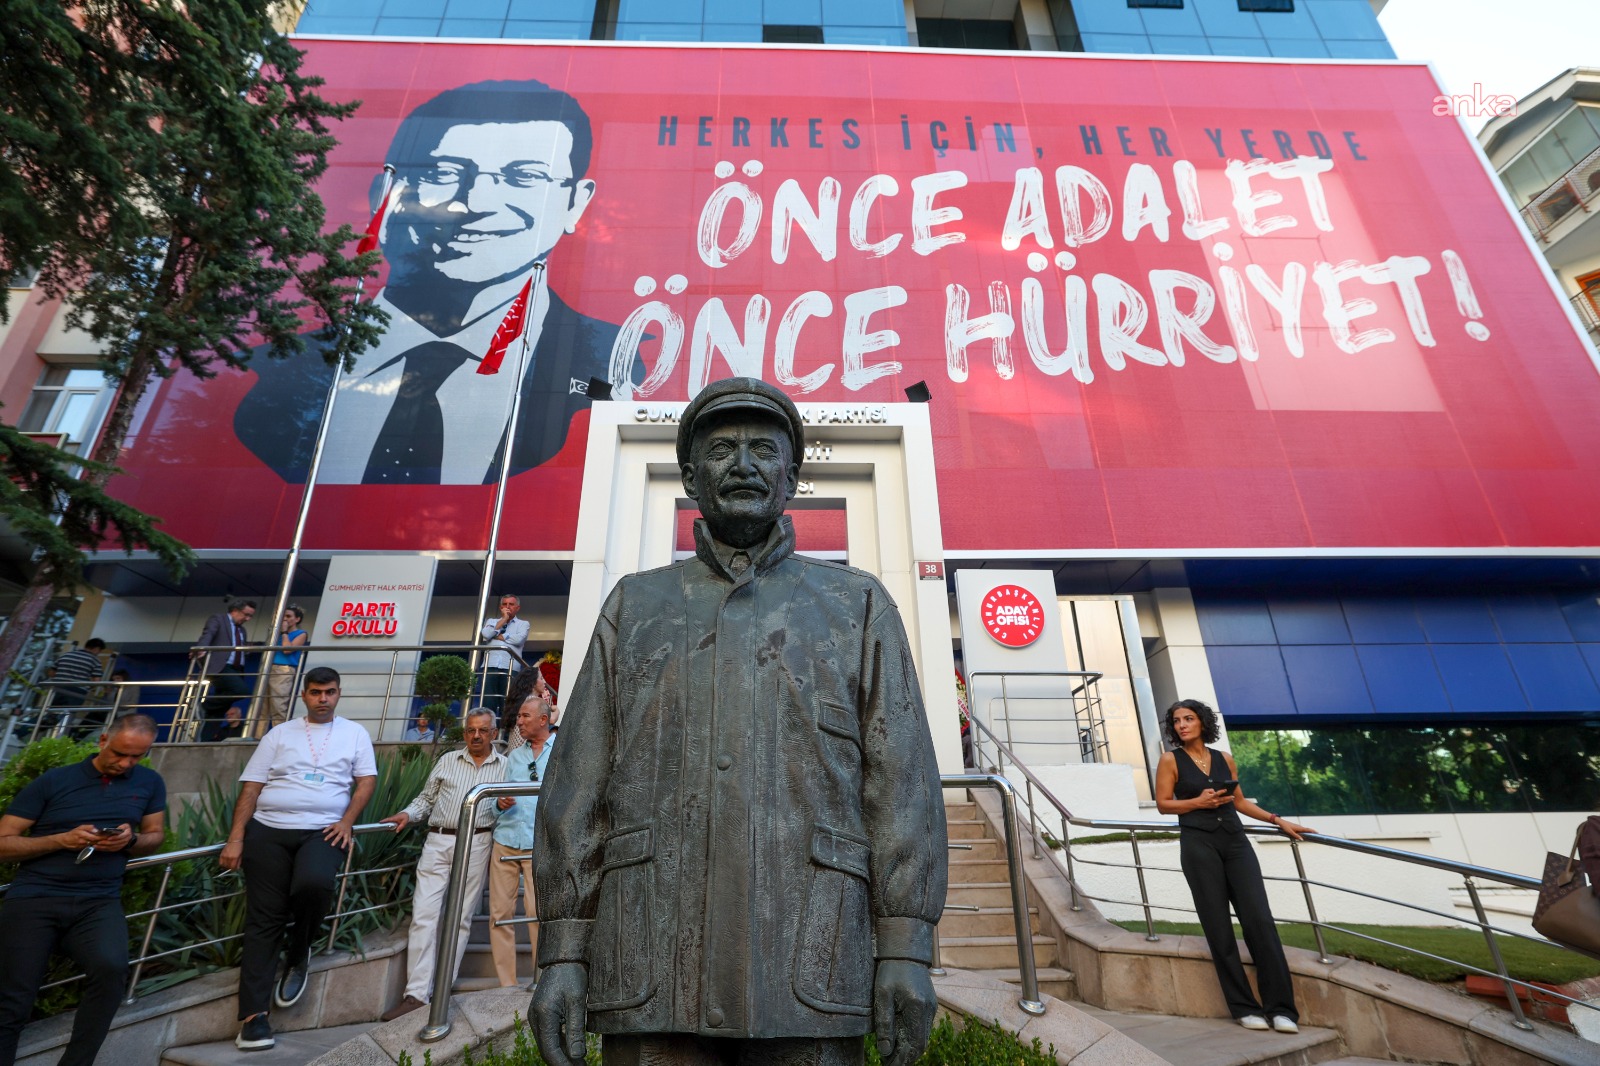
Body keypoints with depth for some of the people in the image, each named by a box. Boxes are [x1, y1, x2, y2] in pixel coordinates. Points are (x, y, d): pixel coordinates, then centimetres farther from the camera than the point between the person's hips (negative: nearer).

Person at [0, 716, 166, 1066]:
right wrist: (63, 840, -14)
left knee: (111, 969, -25)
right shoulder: (52, 781, 3)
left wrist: (131, 841, -7)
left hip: (99, 902, 1)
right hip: (34, 897, 0)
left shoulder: (150, 783, 10)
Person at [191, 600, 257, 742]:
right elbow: (207, 634, -16)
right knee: (242, 690, -28)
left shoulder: (242, 630, 25)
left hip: (236, 670, 7)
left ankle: (206, 740, 5)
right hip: (220, 667, -7)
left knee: (219, 711, 4)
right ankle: (206, 704, -10)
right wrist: (201, 648, -33)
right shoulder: (218, 618, 4)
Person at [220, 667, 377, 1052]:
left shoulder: (354, 733, 10)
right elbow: (251, 787, 7)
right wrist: (235, 838, -2)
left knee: (313, 884, -28)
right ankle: (254, 1015, 5)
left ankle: (299, 957, 1)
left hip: (322, 831, -1)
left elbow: (367, 780, 5)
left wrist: (347, 821, -8)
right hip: (268, 830, 2)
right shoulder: (279, 734, 11)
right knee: (264, 919, 0)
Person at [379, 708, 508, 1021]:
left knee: (460, 919, 3)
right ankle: (417, 994, 2)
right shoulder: (447, 761, 11)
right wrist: (408, 815, -1)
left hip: (475, 845, -1)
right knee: (423, 914, -4)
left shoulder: (505, 766, 6)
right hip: (437, 842, 2)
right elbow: (426, 798, 16)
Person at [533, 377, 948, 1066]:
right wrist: (562, 948, 0)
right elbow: (578, 783, 7)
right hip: (650, 974, 1)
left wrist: (905, 949, -5)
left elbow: (901, 781, 2)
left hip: (811, 971, 0)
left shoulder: (859, 605, 9)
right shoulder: (635, 606, 13)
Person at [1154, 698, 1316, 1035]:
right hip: (1199, 845, -3)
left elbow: (1240, 801, 18)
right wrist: (1199, 801, -12)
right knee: (1219, 927, 0)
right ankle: (1245, 1007, 9)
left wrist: (1279, 821, 13)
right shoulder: (1170, 760, 0)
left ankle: (1281, 1007, 3)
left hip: (1235, 841, 3)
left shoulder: (1224, 759, 11)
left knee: (1260, 920, -4)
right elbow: (1163, 804, -1)